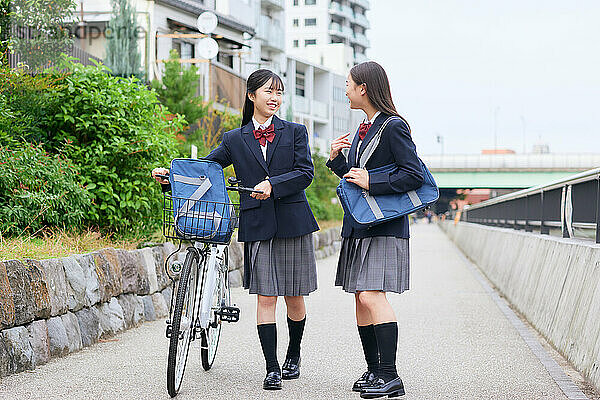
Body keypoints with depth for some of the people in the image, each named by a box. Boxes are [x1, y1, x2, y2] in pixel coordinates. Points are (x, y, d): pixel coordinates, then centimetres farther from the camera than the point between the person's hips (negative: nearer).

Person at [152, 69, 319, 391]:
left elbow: (305, 172, -3)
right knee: (265, 297, -4)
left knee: (294, 298, 6)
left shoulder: (295, 132, 7)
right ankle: (272, 368, -1)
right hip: (257, 226, 0)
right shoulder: (235, 140, 9)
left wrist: (273, 185, -18)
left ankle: (293, 355, 28)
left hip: (293, 222, 0)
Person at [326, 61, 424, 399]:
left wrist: (371, 182, -18)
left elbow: (415, 175, -16)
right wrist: (336, 158, 7)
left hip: (385, 227, -9)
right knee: (361, 298, 9)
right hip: (358, 226, 9)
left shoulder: (393, 127, -10)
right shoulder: (363, 129, 17)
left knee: (372, 296, -17)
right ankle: (374, 370, 17)